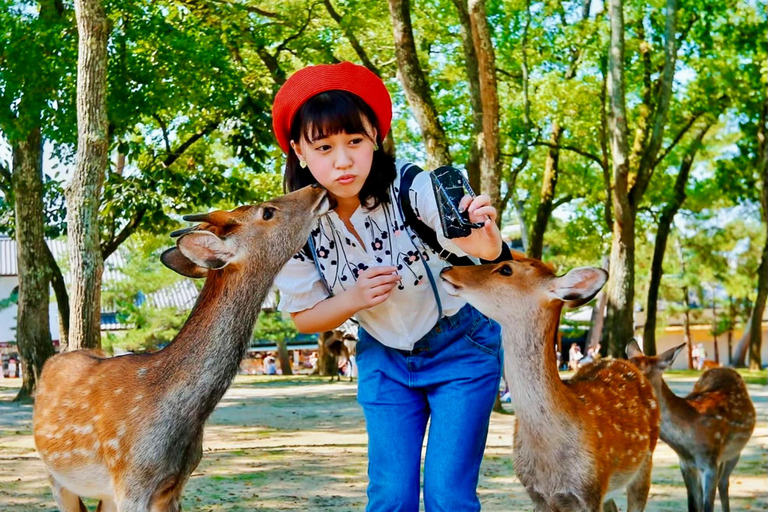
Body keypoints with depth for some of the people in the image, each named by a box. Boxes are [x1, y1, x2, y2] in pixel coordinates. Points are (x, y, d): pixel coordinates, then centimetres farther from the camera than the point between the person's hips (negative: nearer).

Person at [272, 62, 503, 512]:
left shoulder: (409, 187, -27)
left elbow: (464, 236, -45)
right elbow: (305, 317, -6)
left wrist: (485, 243, -69)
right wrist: (356, 298, -26)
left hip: (461, 348, -3)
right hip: (385, 359, 3)